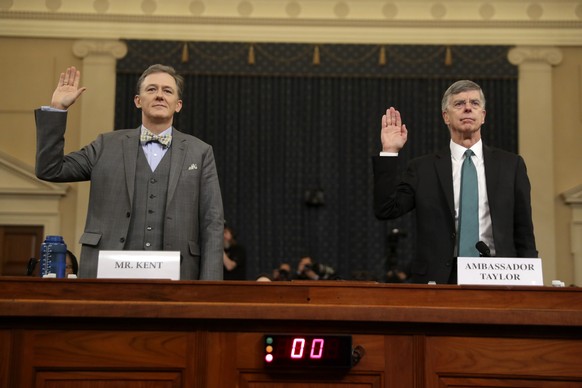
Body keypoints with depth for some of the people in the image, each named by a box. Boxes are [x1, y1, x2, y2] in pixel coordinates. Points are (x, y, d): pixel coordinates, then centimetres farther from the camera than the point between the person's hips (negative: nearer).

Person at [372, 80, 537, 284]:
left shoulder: (510, 164, 10)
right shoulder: (423, 168, 7)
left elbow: (524, 231, 10)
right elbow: (386, 209, -2)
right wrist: (389, 152, -6)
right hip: (440, 277, -1)